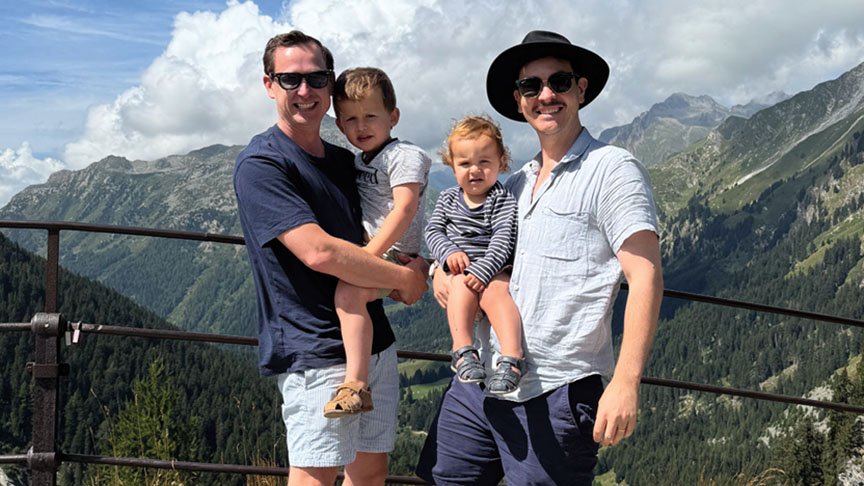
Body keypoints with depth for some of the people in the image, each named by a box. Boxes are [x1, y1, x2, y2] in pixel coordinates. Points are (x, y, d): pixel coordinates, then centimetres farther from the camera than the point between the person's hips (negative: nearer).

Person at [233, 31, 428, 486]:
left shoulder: (345, 161, 15)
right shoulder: (260, 163, -11)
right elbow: (319, 251, -21)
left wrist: (420, 263, 3)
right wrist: (404, 278, -10)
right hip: (315, 351, -8)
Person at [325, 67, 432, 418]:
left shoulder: (404, 155, -9)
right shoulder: (359, 160, 17)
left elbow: (404, 209, -21)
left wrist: (370, 253, -26)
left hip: (393, 254, -10)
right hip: (369, 249, 10)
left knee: (347, 291, -32)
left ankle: (356, 385, -37)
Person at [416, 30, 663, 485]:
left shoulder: (613, 169, -5)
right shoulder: (515, 183, 17)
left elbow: (646, 279, -12)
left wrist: (625, 382, -21)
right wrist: (443, 269, 8)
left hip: (555, 395, -7)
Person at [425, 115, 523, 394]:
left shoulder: (503, 201, 1)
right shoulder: (448, 199, 14)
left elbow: (503, 241, -10)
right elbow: (433, 231, 9)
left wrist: (482, 270, -24)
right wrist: (449, 252, -12)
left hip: (492, 269, -2)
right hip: (457, 269, 2)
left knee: (495, 291, -33)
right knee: (462, 286, -32)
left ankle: (512, 357, -42)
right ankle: (463, 350, -40)